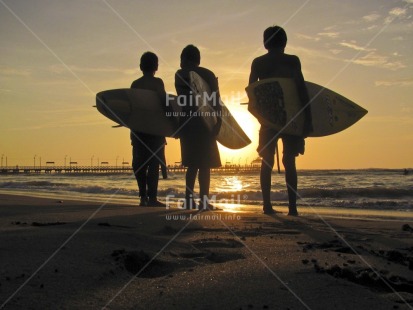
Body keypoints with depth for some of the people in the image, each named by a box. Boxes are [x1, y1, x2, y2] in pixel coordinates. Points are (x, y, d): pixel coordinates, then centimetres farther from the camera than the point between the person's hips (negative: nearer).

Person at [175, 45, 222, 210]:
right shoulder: (209, 74, 7)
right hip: (206, 123, -1)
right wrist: (217, 121, 5)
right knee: (204, 164, -1)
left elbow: (182, 100, 3)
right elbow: (216, 100, 1)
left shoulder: (180, 74, 6)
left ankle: (189, 199, 8)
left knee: (193, 164, 10)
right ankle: (204, 201, -7)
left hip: (187, 122, 1)